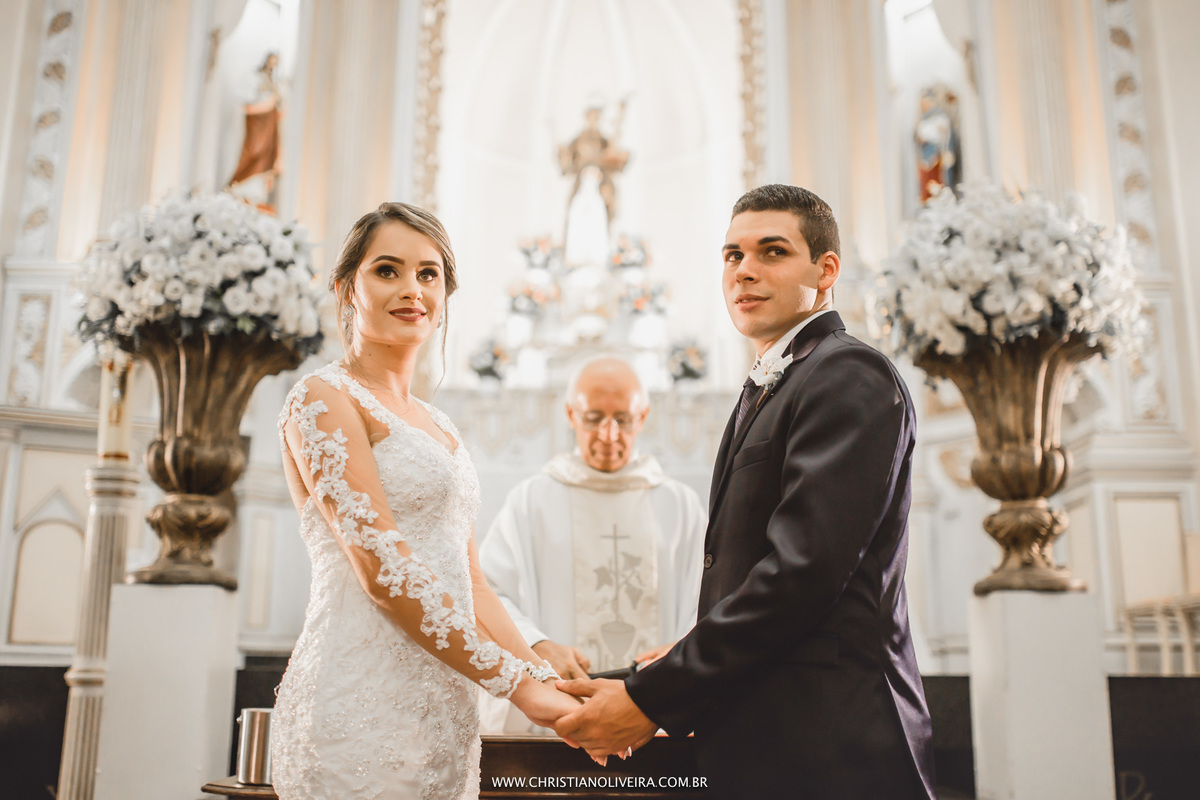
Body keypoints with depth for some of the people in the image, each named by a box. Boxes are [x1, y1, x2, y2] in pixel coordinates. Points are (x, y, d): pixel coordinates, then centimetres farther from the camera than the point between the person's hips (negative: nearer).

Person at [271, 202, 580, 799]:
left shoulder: (438, 426, 17)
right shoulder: (323, 399, -6)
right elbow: (382, 569, -15)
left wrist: (546, 678, 3)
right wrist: (516, 682, -15)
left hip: (442, 713, 7)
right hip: (363, 705, -7)